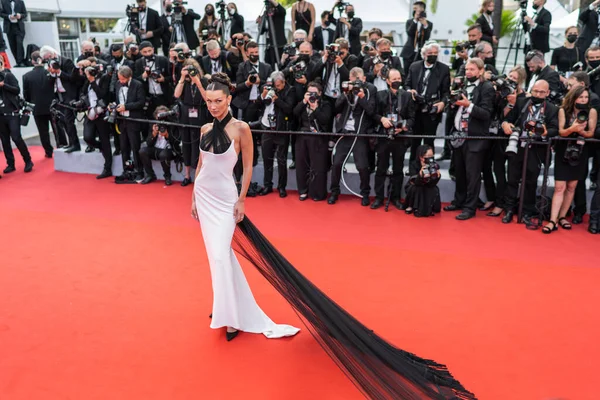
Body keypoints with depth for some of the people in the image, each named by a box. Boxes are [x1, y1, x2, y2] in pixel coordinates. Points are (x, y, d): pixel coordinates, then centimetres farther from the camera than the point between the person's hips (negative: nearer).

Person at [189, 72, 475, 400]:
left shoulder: (240, 128, -12)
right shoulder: (205, 129, 5)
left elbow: (248, 167, -8)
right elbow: (200, 164, 14)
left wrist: (241, 200, -9)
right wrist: (193, 197, 13)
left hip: (224, 199, -7)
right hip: (202, 196, 7)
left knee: (220, 254, -8)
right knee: (216, 254, 12)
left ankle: (230, 316, 8)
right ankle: (230, 307, 28)